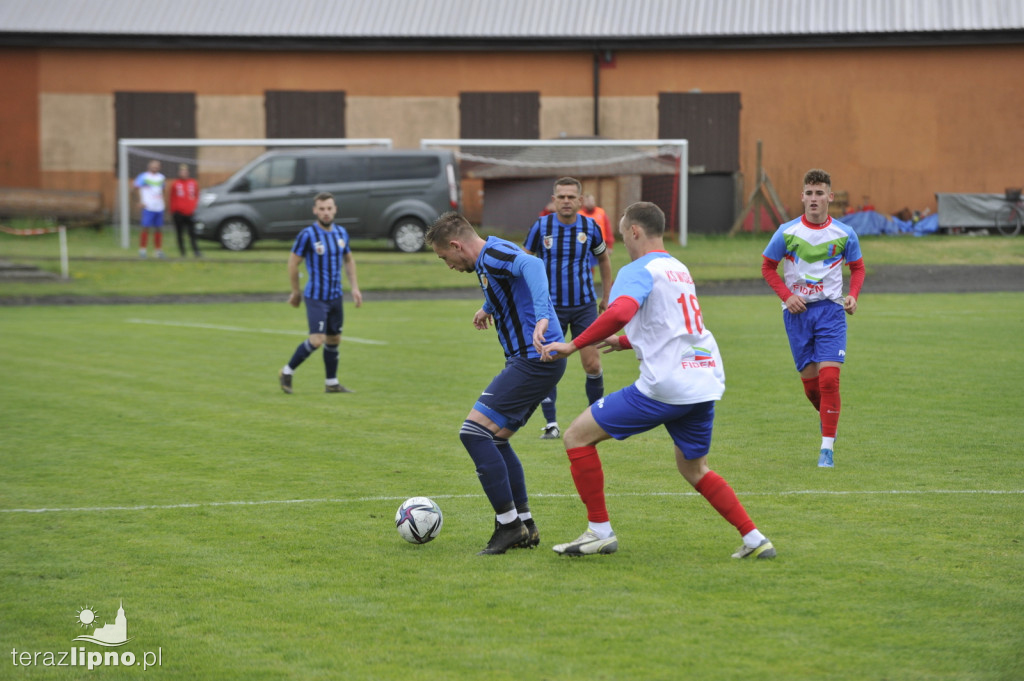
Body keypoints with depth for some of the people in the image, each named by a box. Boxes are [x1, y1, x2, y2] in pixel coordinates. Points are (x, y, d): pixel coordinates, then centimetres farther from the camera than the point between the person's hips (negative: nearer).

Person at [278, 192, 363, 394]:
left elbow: (349, 260, 20)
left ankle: (332, 383, 22)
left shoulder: (341, 233, 6)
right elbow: (292, 264, -5)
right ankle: (287, 373, 0)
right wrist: (296, 292, 2)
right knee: (317, 340, -15)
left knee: (334, 340, 11)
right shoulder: (308, 235, -13)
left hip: (336, 296, 6)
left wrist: (355, 288, 12)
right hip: (316, 298, -6)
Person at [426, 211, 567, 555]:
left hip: (534, 360, -11)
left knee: (474, 431, -14)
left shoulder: (493, 256, -15)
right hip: (531, 361, 11)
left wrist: (542, 317, -48)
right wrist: (489, 307, 57)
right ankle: (525, 527, 18)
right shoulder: (486, 260, 17)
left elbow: (532, 265, -36)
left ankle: (508, 523, -11)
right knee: (495, 439, 16)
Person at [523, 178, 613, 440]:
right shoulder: (541, 227, -7)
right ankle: (551, 424, 4)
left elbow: (604, 259, 14)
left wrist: (606, 297, 16)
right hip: (551, 307, -1)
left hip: (584, 305, 1)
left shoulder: (590, 227, -3)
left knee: (592, 365, -3)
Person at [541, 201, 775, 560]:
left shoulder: (639, 271, -7)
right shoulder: (679, 269, 20)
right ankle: (755, 540, 17)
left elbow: (619, 313, -28)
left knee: (577, 436, 2)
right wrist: (623, 342, 38)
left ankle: (600, 531, 4)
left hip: (665, 386, -8)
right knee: (694, 469, 26)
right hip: (706, 383, 8)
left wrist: (572, 345, -21)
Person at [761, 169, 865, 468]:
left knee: (829, 377, -14)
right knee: (810, 381, 4)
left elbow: (857, 267, 12)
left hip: (830, 309, -1)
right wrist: (787, 296, -8)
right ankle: (826, 417, 37)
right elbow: (767, 267, 6)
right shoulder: (787, 232, -4)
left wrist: (853, 295, -6)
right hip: (797, 311, 1)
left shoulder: (844, 234, -2)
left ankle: (827, 448, -9)